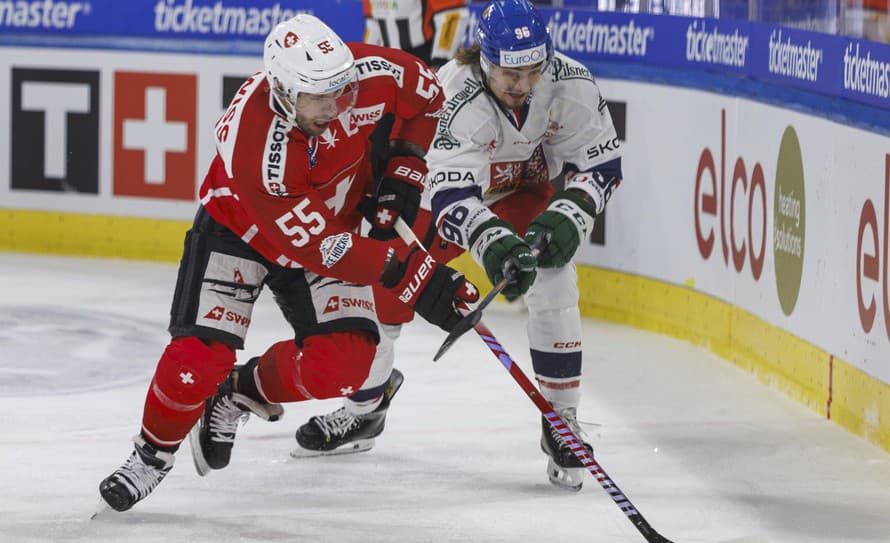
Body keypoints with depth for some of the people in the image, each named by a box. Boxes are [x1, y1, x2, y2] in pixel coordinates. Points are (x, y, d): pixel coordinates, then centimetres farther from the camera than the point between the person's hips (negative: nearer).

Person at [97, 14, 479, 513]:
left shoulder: (369, 73, -27)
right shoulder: (252, 145, -39)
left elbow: (428, 96, -2)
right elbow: (318, 247, -35)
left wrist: (404, 170, -11)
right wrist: (414, 276, -37)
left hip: (334, 222, 4)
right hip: (239, 226, -4)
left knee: (343, 364, -16)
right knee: (200, 355, -18)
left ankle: (242, 390, 11)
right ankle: (153, 454, 10)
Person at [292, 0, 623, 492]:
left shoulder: (570, 84, -29)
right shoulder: (456, 96, -40)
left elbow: (601, 161, -15)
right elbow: (452, 197, -46)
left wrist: (565, 219, -31)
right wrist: (495, 245, -62)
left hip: (525, 189, 1)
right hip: (450, 189, -1)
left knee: (552, 285, -21)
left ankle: (562, 423, -6)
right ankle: (363, 410, 26)